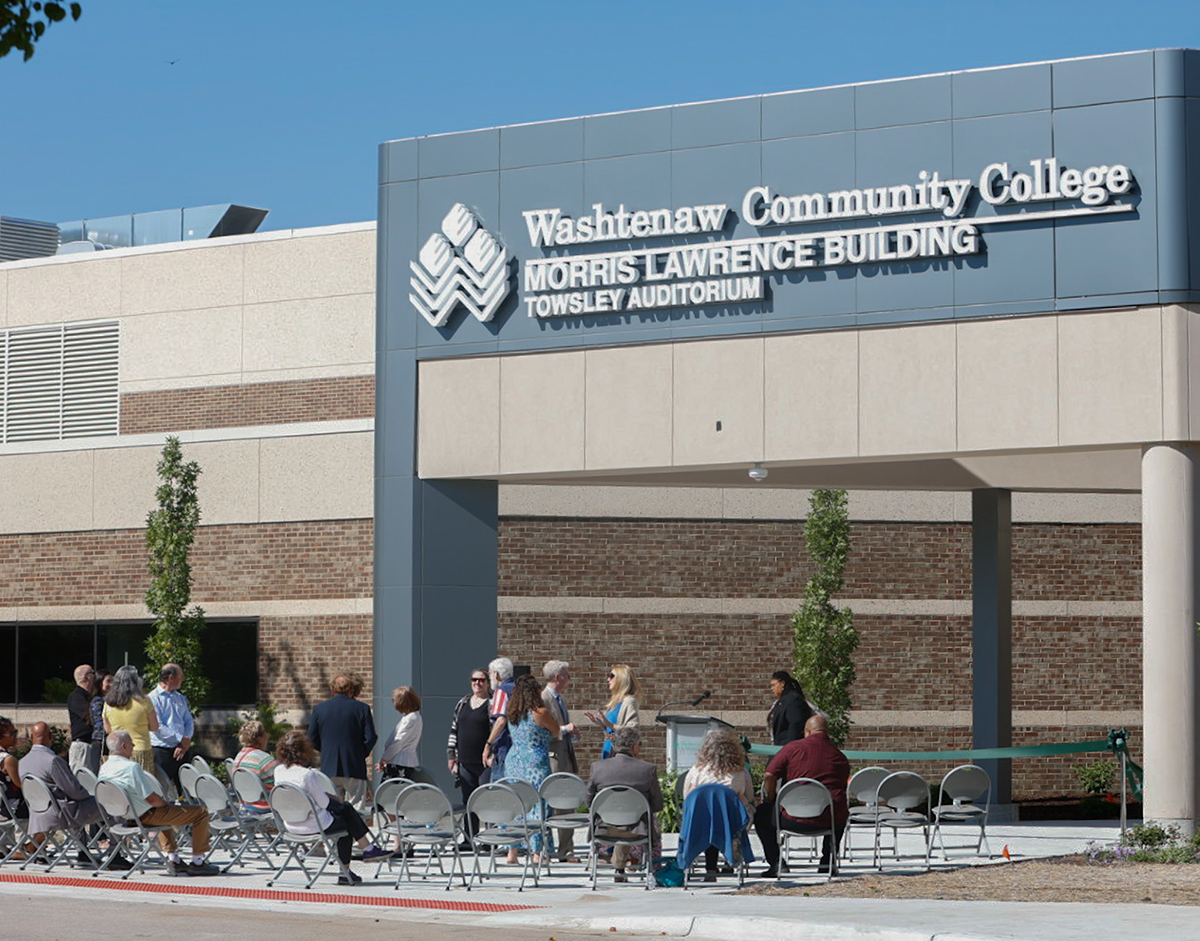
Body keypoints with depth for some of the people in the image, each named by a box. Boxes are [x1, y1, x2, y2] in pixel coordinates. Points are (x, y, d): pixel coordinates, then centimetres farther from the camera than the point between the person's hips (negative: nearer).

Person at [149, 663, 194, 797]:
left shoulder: (180, 698, 17)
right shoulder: (153, 698, -7)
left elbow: (189, 722, 14)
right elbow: (157, 727, -15)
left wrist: (186, 741, -5)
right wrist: (182, 739, -12)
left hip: (181, 750, 7)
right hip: (162, 750, -7)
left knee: (185, 789, 4)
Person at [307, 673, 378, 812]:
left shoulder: (320, 708, 3)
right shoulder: (362, 708, -4)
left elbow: (312, 738, 6)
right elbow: (370, 737, -6)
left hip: (329, 767, 2)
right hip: (354, 768, -2)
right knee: (356, 808, -1)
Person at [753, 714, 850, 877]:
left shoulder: (792, 748, 1)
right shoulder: (840, 757, 10)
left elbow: (769, 777, -2)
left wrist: (771, 801, 15)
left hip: (796, 821, -3)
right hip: (831, 822, 3)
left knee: (761, 814, 24)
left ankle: (775, 862, 16)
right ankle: (827, 862, 32)